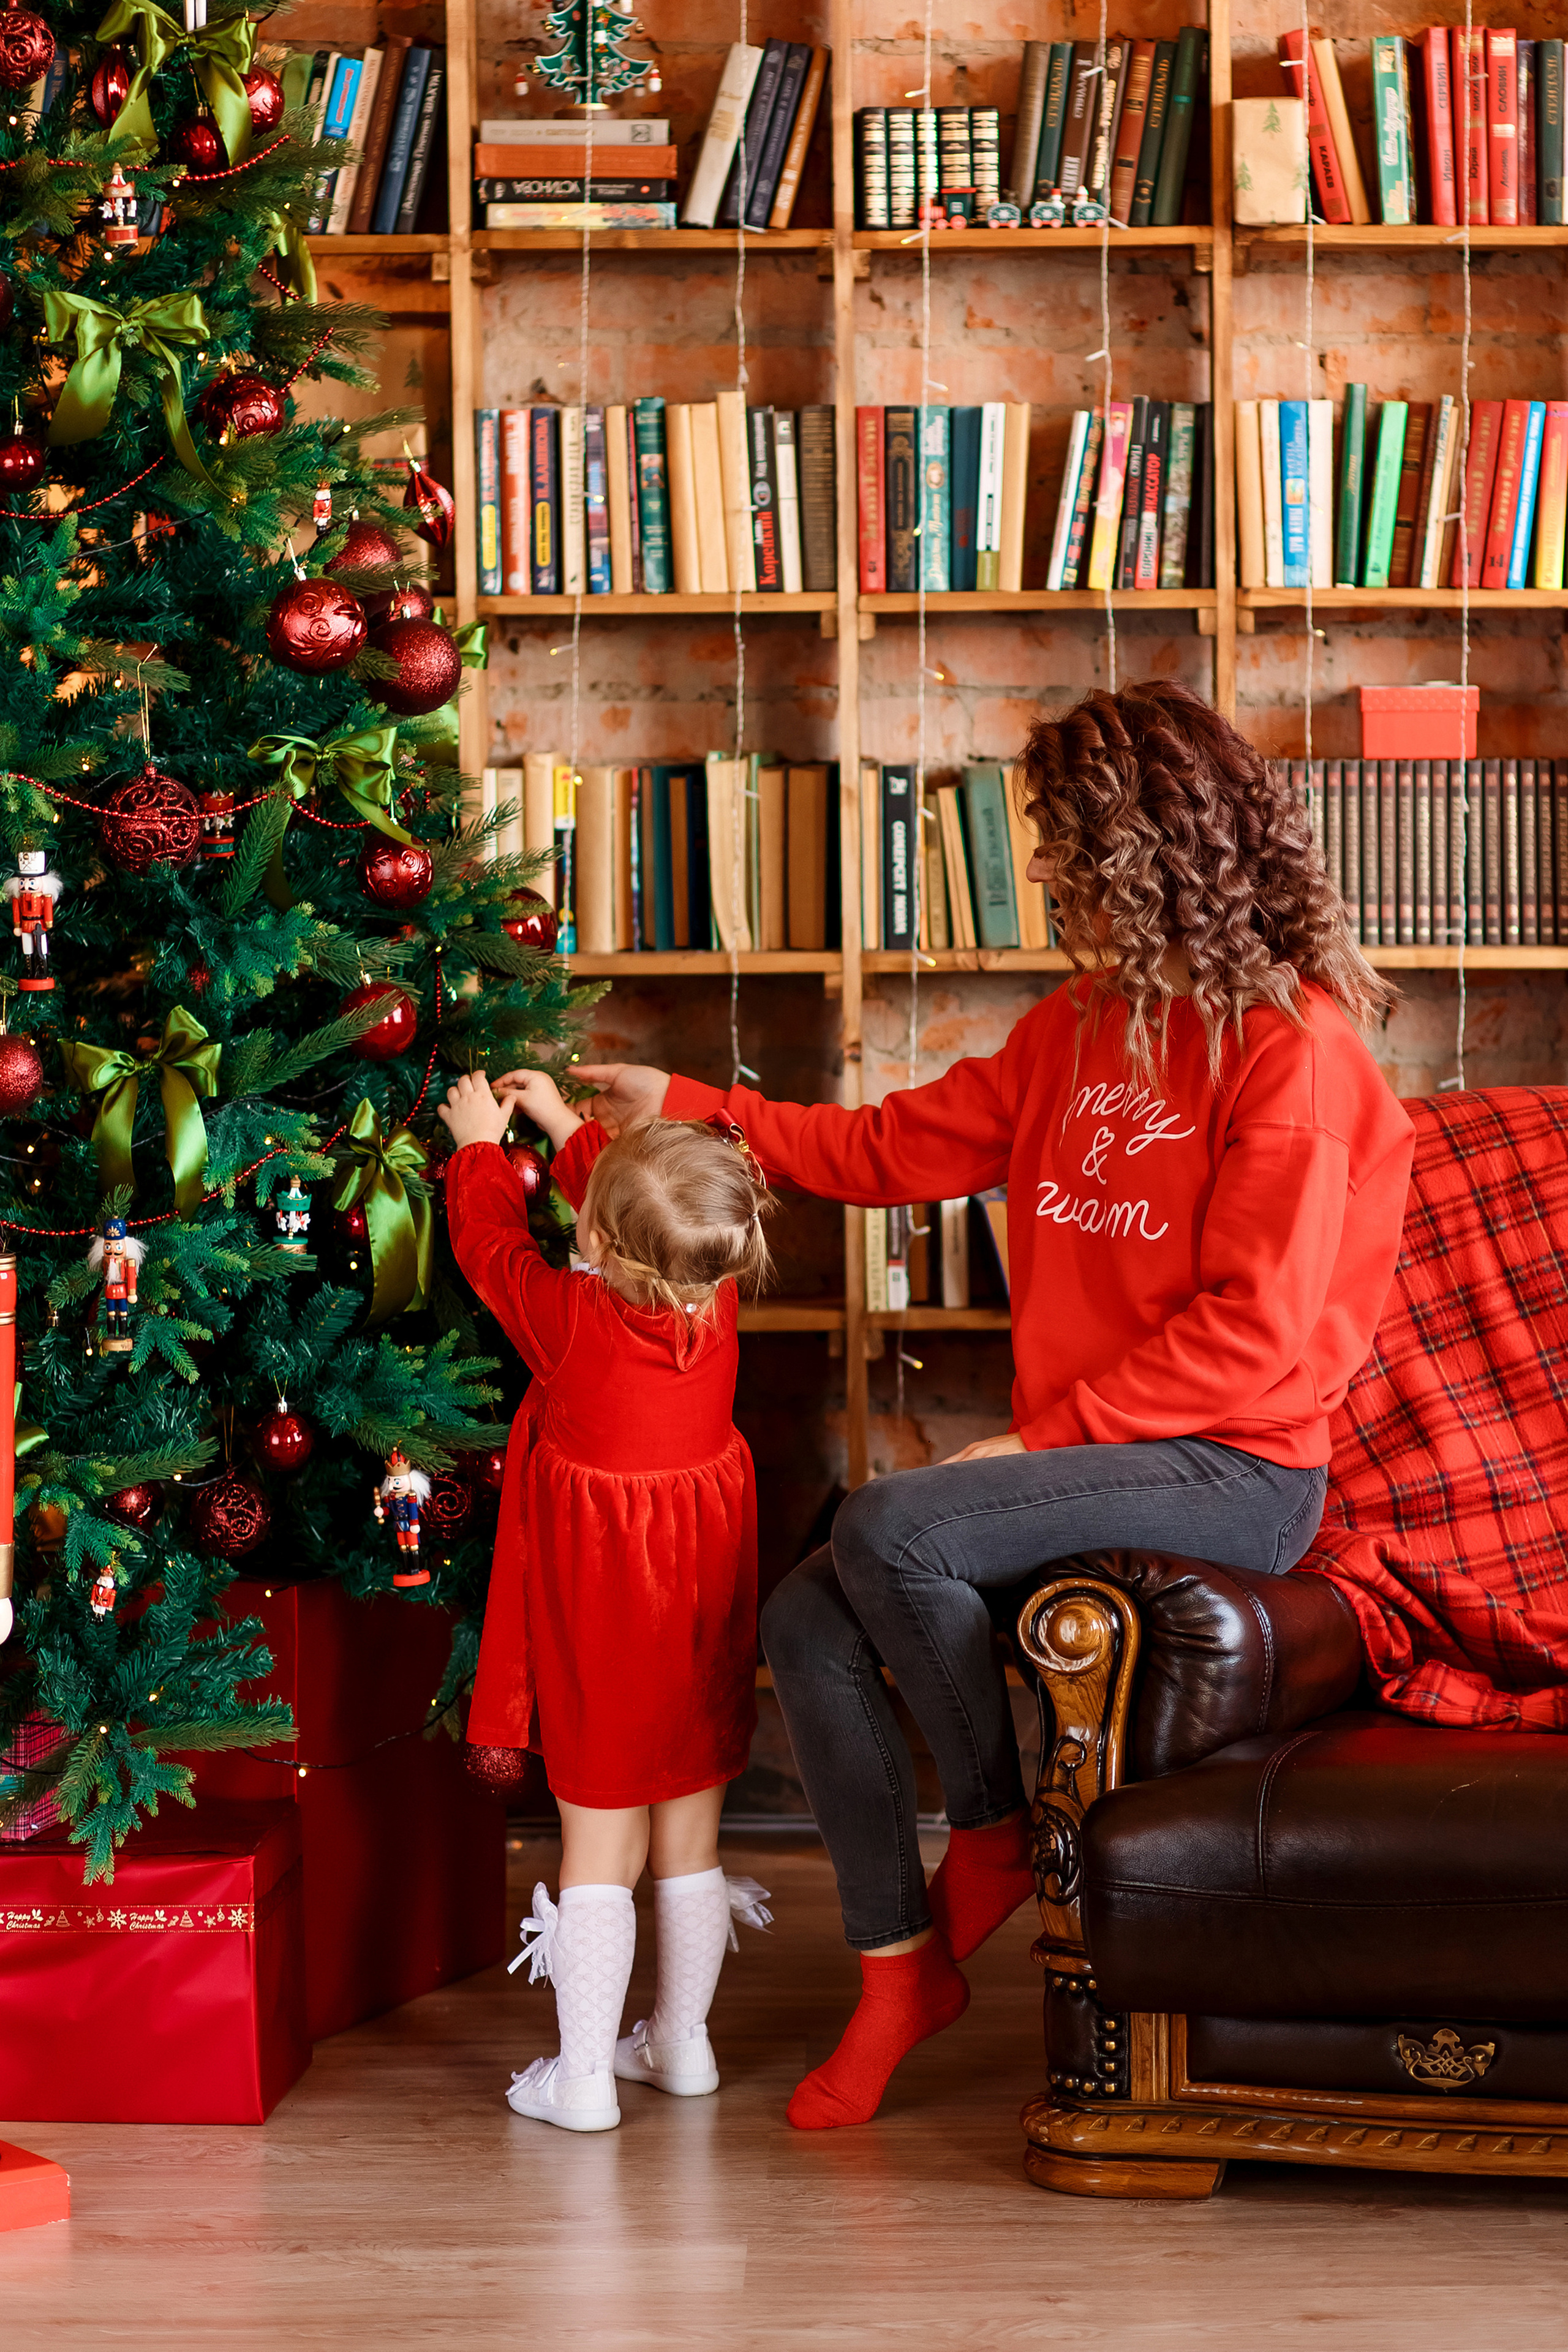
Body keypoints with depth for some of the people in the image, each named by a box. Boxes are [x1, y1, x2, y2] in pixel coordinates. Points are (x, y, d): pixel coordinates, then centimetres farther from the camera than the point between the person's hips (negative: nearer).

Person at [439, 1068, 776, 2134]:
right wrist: (565, 1125, 23)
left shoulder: (571, 1317, -20)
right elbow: (656, 1222, 12)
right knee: (690, 1841, 16)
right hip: (700, 1617, 4)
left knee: (599, 1849, 2)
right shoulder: (716, 1303, -8)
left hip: (599, 1626, -4)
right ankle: (683, 2042, 28)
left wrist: (482, 1145, 16)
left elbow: (492, 1244, -1)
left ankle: (584, 2076, 5)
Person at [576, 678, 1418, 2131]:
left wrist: (1043, 1435, -18)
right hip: (1090, 1453, 8)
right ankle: (900, 1962, 5)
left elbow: (1259, 1327, -19)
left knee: (891, 1528, -26)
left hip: (1239, 1469, -8)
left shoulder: (1292, 1044, -13)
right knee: (810, 1625, -6)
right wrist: (684, 1107, 12)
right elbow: (897, 1146, 17)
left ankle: (994, 1833, -2)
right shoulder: (1079, 1030, 14)